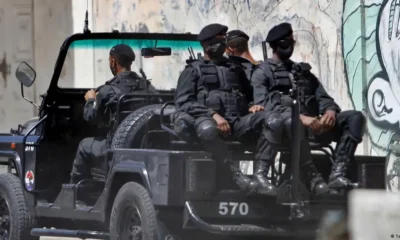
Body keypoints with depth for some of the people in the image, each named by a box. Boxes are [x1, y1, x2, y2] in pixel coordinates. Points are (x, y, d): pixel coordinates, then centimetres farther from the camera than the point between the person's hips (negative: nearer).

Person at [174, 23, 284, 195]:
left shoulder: (235, 70, 31)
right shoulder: (193, 70, 16)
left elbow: (250, 94, 32)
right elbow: (182, 103, 2)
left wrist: (254, 106, 6)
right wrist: (213, 114, -13)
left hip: (238, 122, 4)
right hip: (208, 119, -4)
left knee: (272, 120, -25)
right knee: (207, 129, -42)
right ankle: (237, 176, -40)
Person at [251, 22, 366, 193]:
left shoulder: (303, 71, 30)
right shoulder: (262, 72, 12)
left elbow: (323, 98, 20)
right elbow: (263, 104, -6)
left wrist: (330, 111, -8)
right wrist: (300, 117, -20)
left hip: (314, 124, 6)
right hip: (282, 124, -6)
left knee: (355, 118, -16)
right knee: (292, 121, -42)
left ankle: (337, 174, -31)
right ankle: (315, 178, -38)